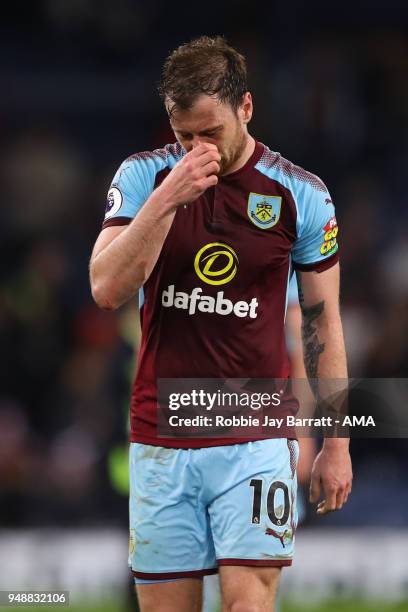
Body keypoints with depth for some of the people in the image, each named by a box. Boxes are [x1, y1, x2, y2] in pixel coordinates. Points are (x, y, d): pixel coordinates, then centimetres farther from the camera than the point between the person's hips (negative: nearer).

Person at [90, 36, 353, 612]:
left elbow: (323, 323, 6)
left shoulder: (301, 194, -1)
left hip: (256, 440, -1)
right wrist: (165, 198, -23)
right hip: (160, 442, 1)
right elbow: (107, 288, -12)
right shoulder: (144, 175, 0)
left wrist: (336, 445, 6)